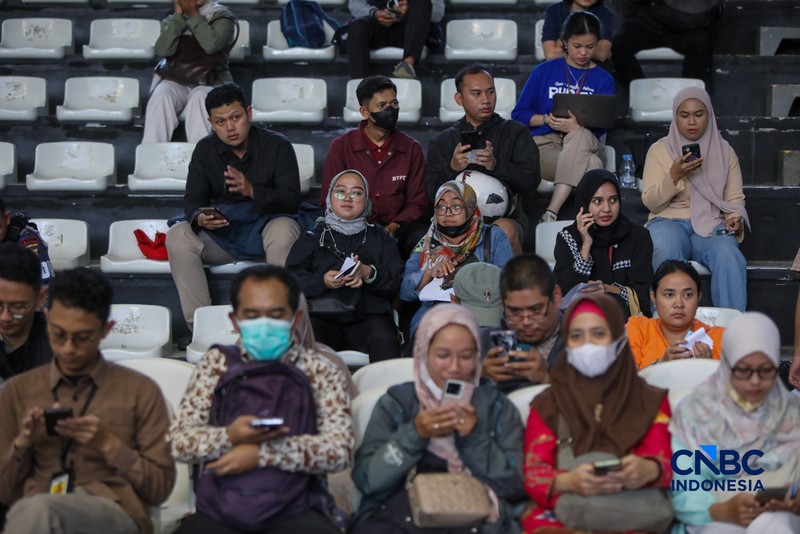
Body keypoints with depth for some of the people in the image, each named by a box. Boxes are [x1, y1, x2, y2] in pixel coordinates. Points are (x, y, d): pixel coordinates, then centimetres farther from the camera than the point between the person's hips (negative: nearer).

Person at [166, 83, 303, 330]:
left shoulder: (277, 145, -6)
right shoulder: (205, 150, 5)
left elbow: (292, 201, -13)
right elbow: (192, 200, 2)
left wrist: (252, 190, -32)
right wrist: (199, 218, -25)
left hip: (267, 225, -3)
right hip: (222, 232, 3)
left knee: (284, 230, -38)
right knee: (177, 236, -23)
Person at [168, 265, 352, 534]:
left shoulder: (322, 371, 8)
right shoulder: (216, 363, 12)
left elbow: (338, 450, -5)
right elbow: (179, 441, 5)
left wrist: (261, 453, -13)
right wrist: (229, 436, -15)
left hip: (295, 511, -1)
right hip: (217, 510, 1)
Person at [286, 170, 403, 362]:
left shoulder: (380, 238, 25)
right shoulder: (311, 238, 22)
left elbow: (395, 282, 9)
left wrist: (369, 274, -11)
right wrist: (322, 281, -11)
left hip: (369, 314, 1)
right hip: (321, 316, 0)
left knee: (384, 340, -34)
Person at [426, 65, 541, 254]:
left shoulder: (515, 132, 15)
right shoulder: (442, 141, 18)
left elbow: (531, 180, 0)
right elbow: (431, 192, 6)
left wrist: (497, 165, -19)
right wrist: (451, 169, -15)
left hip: (508, 217, 1)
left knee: (505, 230, -35)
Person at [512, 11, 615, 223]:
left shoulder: (603, 79, 10)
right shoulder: (545, 70, 10)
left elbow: (600, 126, -2)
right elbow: (519, 115, 8)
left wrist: (577, 126, -26)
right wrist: (547, 119, -13)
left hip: (584, 145, 1)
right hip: (544, 144, -1)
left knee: (579, 135, -39)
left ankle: (552, 212, -45)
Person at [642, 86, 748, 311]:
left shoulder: (724, 151, 14)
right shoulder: (659, 150, 8)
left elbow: (735, 199, 12)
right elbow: (650, 202, 2)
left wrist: (735, 219, -11)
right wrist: (674, 176, -14)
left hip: (711, 225, 1)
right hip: (669, 221, -1)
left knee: (730, 257, -34)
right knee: (667, 254, -38)